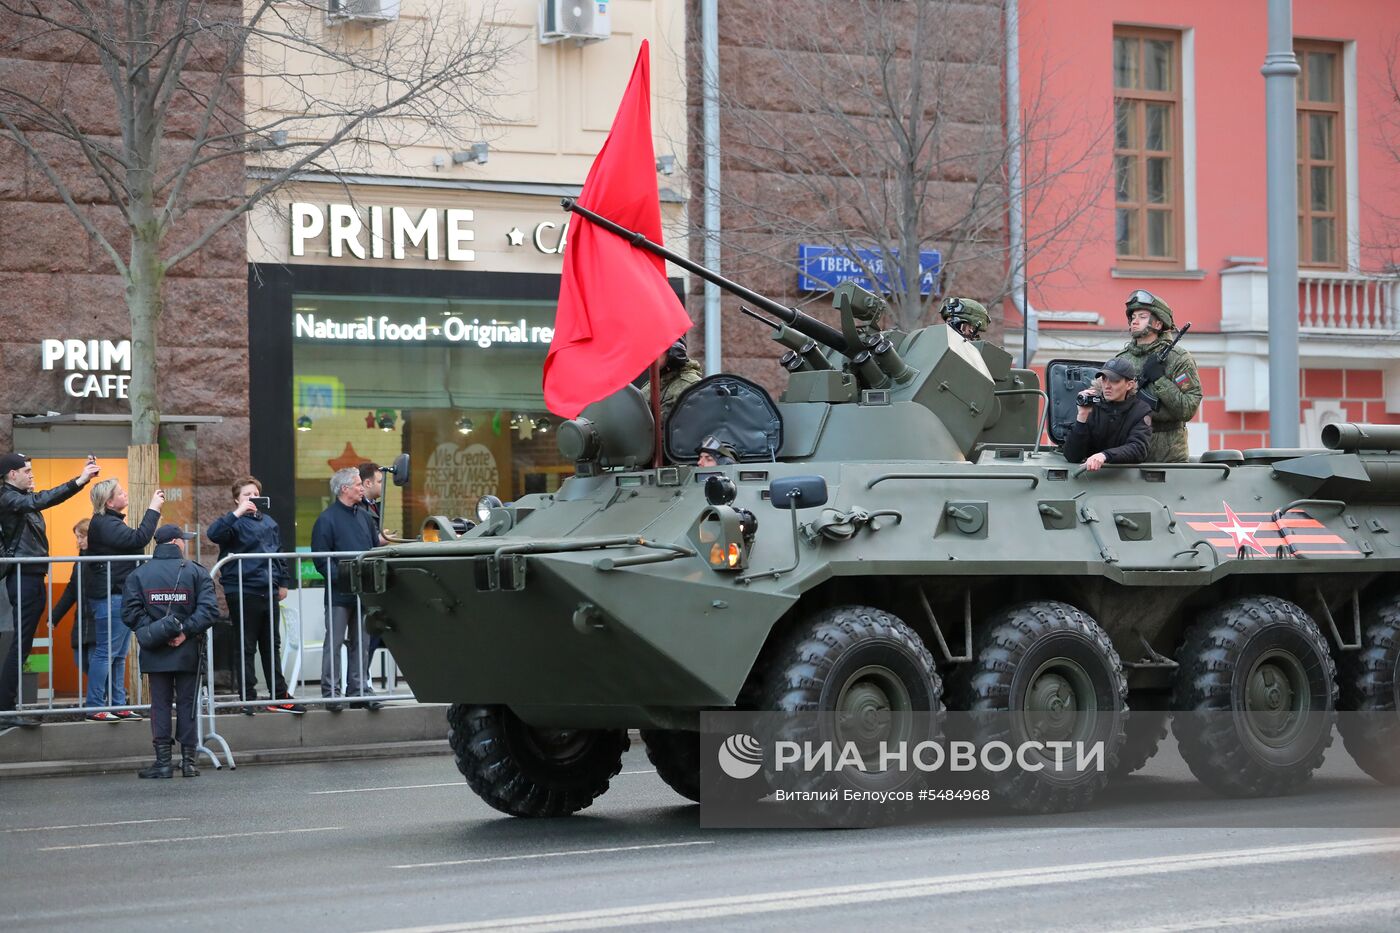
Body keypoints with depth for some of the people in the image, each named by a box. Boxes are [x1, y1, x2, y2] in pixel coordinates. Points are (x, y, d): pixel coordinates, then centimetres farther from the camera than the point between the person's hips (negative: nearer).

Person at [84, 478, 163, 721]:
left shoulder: (111, 522, 17)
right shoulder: (104, 524, -16)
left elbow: (132, 542, 17)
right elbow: (138, 539, -24)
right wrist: (153, 509, -19)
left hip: (118, 597, 11)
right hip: (109, 597, -11)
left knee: (118, 655, 12)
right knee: (107, 653, -8)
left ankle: (118, 705, 15)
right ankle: (95, 707, -5)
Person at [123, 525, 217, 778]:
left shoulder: (138, 575, 3)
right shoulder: (196, 572, -1)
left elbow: (130, 612, -9)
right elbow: (209, 608, -13)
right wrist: (186, 631, -13)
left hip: (155, 653, 1)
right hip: (188, 652, -1)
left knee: (160, 704, 5)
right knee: (187, 703, 7)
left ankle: (163, 760, 1)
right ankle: (188, 760, 6)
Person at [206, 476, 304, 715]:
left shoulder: (268, 522, 14)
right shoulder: (235, 523, -7)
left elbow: (279, 553, 22)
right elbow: (214, 533, -27)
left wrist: (283, 581, 19)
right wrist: (238, 513, -30)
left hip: (268, 591, 6)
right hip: (242, 593, -6)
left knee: (272, 645, 12)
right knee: (246, 648, 0)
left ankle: (279, 696, 17)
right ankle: (248, 698, 5)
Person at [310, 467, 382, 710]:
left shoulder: (364, 516, 13)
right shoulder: (327, 519, -7)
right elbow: (321, 559, -12)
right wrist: (343, 578, -19)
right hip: (339, 593, -6)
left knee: (360, 643, 10)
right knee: (334, 642, -4)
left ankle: (358, 689, 15)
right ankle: (330, 692, -1)